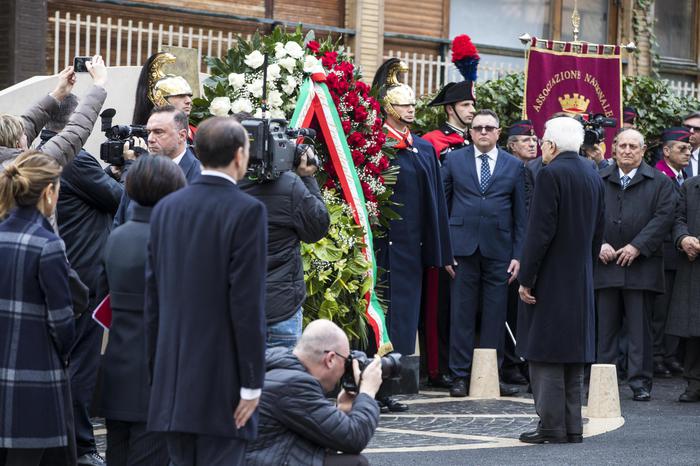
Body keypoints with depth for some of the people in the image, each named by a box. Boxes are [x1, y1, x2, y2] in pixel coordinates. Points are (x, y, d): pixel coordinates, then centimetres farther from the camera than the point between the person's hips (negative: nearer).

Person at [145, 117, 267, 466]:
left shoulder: (166, 208, 7)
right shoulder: (247, 211, -11)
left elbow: (152, 298, 10)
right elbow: (248, 303, -14)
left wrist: (157, 373, 17)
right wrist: (252, 384, -10)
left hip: (172, 381, 6)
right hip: (222, 384, -6)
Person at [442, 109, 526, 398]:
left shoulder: (514, 166, 9)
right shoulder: (453, 160, 7)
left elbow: (520, 214, 8)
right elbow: (442, 204, 8)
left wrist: (518, 255, 2)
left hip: (499, 250, 1)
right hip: (463, 247, -1)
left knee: (495, 316, 2)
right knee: (462, 314, 0)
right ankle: (460, 376, 5)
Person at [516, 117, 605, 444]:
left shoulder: (550, 174, -14)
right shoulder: (593, 175, 10)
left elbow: (540, 230, -18)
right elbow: (599, 230, 14)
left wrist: (526, 278, -13)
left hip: (551, 280, -8)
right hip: (581, 280, 8)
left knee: (546, 354, -4)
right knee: (574, 351, 12)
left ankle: (551, 427, -5)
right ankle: (572, 427, 14)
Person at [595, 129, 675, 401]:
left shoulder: (659, 182, 5)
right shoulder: (599, 181, 13)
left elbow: (663, 216, -4)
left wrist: (637, 246, -12)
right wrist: (599, 244, -7)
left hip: (641, 266, -2)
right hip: (605, 265, 2)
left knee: (640, 326, -1)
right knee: (605, 325, 4)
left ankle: (640, 381, 2)